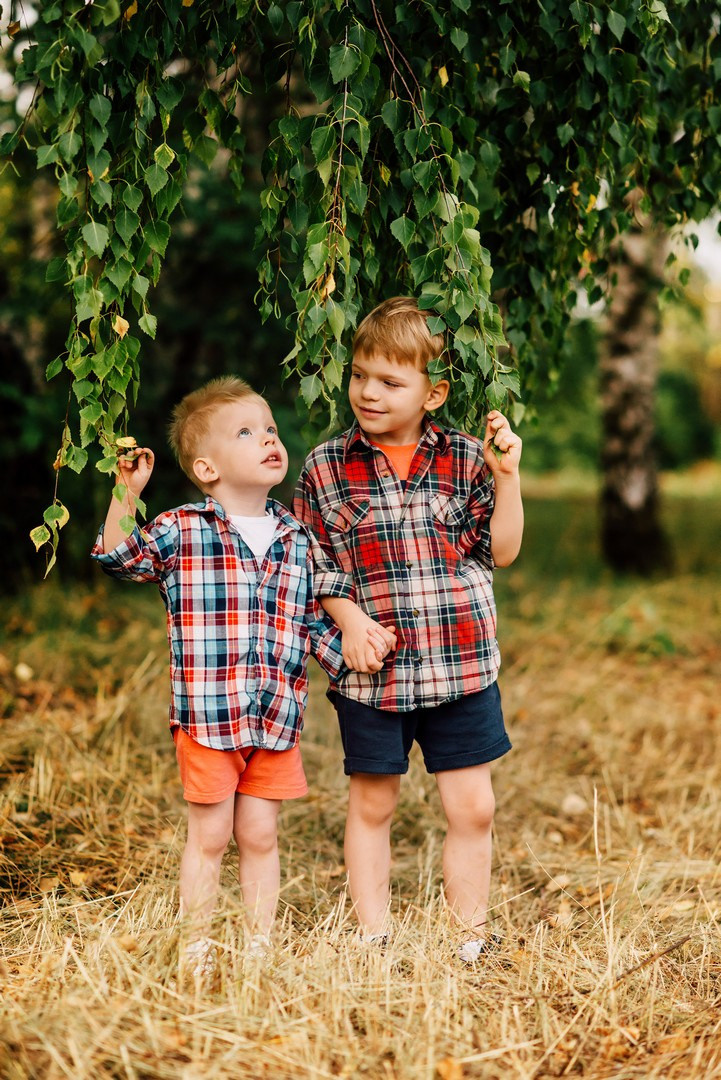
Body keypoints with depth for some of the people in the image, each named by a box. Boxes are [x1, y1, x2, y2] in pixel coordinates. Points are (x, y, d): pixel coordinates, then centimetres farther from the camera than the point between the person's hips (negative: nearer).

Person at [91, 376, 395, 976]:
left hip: (277, 721, 3)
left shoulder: (297, 541, 9)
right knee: (210, 837, 6)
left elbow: (314, 621, 13)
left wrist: (352, 650, -3)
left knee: (260, 837, 11)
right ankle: (198, 952, 21)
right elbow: (120, 559, -11)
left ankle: (261, 946, 24)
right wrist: (126, 494, -21)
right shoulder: (181, 532, -2)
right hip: (207, 717, -3)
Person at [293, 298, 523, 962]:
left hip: (462, 666, 1)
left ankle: (470, 939, 24)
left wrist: (506, 477, -10)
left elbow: (501, 551, 2)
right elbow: (312, 564, 3)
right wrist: (348, 616, -12)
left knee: (473, 808, 7)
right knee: (372, 805, 12)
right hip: (372, 669, 0)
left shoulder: (465, 458, 2)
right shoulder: (325, 467, 0)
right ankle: (373, 937, 27)